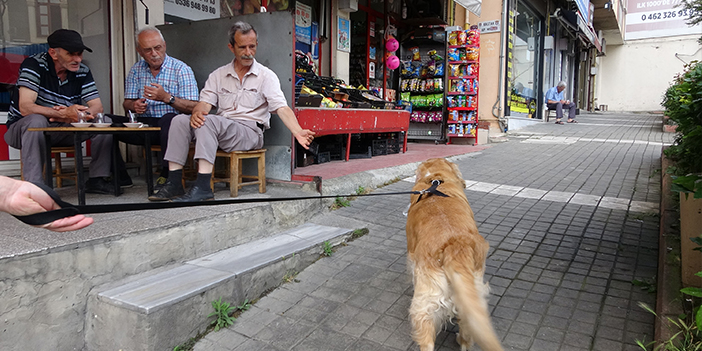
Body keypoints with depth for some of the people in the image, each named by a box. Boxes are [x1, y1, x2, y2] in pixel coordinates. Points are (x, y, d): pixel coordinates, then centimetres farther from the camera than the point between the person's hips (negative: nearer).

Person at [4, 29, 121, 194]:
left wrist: (75, 114, -30)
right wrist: (64, 114, -42)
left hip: (61, 130, 4)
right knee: (36, 120, -38)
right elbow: (25, 108, -28)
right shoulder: (34, 64, -17)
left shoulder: (82, 71, -3)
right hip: (23, 128, -4)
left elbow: (97, 107, -9)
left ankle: (96, 180, -12)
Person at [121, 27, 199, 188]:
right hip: (144, 124, 4)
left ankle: (167, 173, -29)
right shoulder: (136, 70, 12)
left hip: (173, 125, -4)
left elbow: (193, 107, -10)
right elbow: (127, 103, 15)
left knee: (168, 119, -39)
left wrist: (167, 97, -25)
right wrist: (134, 105, -9)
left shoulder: (181, 69, -2)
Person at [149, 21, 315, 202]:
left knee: (208, 121, -30)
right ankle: (174, 184, -18)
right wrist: (197, 112, -20)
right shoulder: (218, 75, 16)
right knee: (180, 120, -16)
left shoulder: (266, 76, 3)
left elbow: (281, 107, -10)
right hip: (221, 131, 5)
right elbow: (205, 102, 6)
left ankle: (203, 189, -36)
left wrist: (298, 132, -28)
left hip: (250, 131, -5)